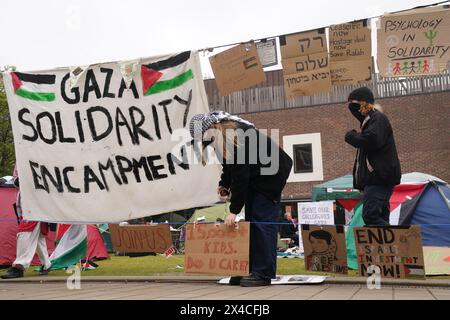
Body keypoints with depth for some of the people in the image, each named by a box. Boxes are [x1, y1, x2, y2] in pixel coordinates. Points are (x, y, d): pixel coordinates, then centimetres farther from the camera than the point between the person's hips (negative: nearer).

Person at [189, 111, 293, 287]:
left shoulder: (236, 137, -30)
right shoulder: (220, 136, -2)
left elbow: (240, 175, -29)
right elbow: (229, 164, 12)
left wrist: (234, 210, -26)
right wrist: (223, 184, -3)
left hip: (271, 175, -10)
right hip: (254, 175, 10)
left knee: (262, 221, -12)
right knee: (251, 220, 7)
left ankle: (263, 274, -9)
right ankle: (252, 269, 11)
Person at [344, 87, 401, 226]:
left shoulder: (378, 118, -6)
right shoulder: (369, 120, 24)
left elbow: (371, 140, -26)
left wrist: (351, 136, -6)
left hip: (379, 178, -10)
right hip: (375, 179, 10)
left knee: (371, 216, -20)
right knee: (380, 217, 6)